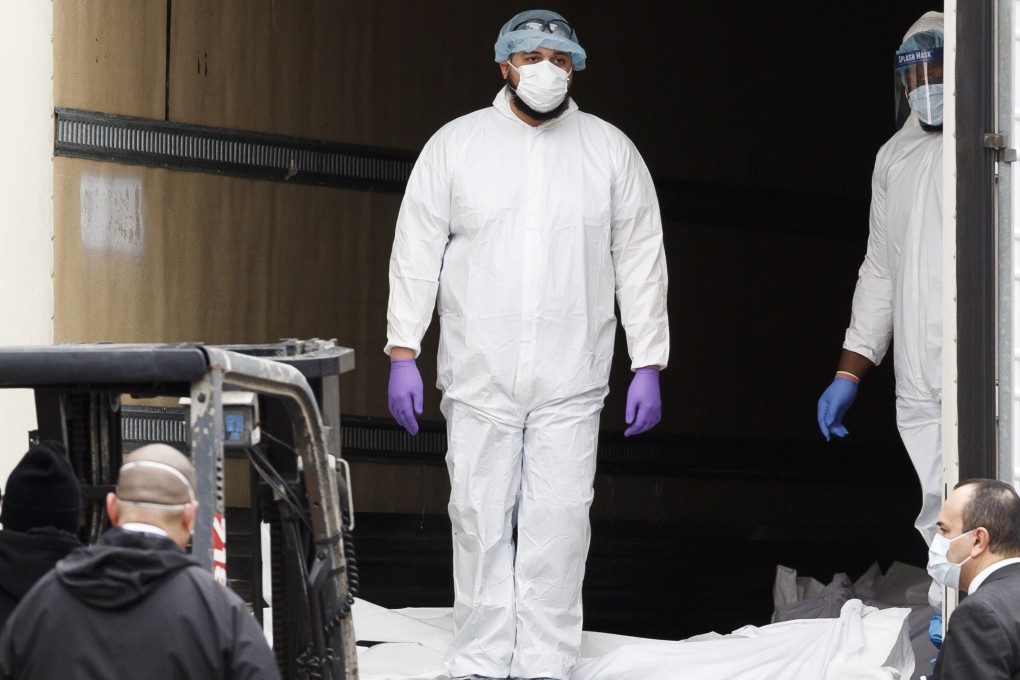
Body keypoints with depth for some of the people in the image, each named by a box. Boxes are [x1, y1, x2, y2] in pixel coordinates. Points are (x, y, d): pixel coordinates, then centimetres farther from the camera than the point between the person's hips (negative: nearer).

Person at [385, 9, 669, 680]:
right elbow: (417, 252, 5)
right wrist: (403, 354, -2)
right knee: (481, 519, 2)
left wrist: (649, 366, 2)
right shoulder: (455, 145, 5)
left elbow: (642, 264, 7)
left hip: (571, 382, 0)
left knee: (559, 523, -3)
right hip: (478, 377, 0)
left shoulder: (611, 150, 6)